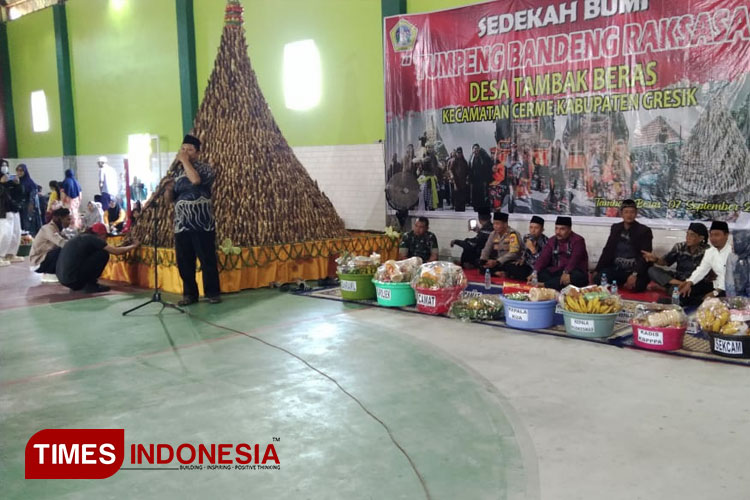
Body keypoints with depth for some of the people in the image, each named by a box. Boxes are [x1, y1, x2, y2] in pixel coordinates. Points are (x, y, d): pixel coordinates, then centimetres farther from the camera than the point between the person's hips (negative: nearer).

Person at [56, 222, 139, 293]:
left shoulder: (81, 238, 19)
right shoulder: (92, 239, -4)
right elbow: (116, 251, 0)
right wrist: (133, 246, 16)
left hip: (62, 279, 9)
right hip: (73, 279, -9)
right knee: (104, 254, -1)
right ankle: (90, 285, 3)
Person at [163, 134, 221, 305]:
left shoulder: (205, 168, -1)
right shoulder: (176, 172, 15)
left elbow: (196, 179, -25)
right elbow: (170, 199, 16)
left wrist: (185, 161, -13)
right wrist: (168, 189, -6)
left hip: (202, 224, -5)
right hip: (181, 225, 5)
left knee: (207, 260, -1)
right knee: (184, 262, 5)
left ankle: (212, 292, 10)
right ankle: (189, 294, 17)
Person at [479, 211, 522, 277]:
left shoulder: (513, 234, -14)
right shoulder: (493, 234, 7)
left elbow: (513, 253, -22)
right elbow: (486, 249, 10)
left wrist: (496, 262, -28)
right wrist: (482, 261, -11)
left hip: (511, 262, -6)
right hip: (498, 262, 6)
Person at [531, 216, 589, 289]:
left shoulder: (578, 240, -6)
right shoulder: (552, 241, 11)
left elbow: (574, 259, -22)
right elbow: (544, 257, -1)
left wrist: (566, 272, -39)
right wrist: (535, 272, -19)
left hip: (573, 272, -5)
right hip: (556, 272, 5)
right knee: (540, 273, -20)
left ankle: (544, 285, -44)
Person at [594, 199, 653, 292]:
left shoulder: (644, 231, -3)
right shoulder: (615, 228, 12)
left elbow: (644, 256, -12)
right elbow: (608, 251, 13)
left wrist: (635, 274, -27)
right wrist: (597, 270, 4)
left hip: (635, 271, -5)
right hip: (616, 269, 5)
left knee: (636, 285, -36)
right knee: (598, 279, -22)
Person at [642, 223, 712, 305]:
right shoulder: (680, 247, 4)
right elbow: (666, 261, 10)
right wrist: (656, 259, -12)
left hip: (696, 283, -5)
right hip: (677, 278, 5)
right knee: (652, 270, -13)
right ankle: (680, 285, -28)